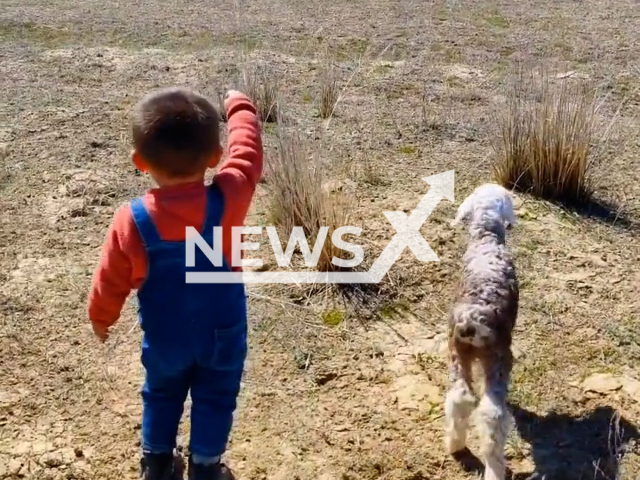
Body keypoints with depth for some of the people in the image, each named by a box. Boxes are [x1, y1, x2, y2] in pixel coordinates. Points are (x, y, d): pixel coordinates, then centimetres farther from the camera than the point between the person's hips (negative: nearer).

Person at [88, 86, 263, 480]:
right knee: (215, 400, 20)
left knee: (161, 395, 26)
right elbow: (248, 152, -7)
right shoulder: (228, 200, -25)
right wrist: (239, 106, 11)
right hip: (222, 334, -1)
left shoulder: (133, 220, -23)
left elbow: (111, 281, -10)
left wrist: (100, 317, 10)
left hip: (165, 337, 1)